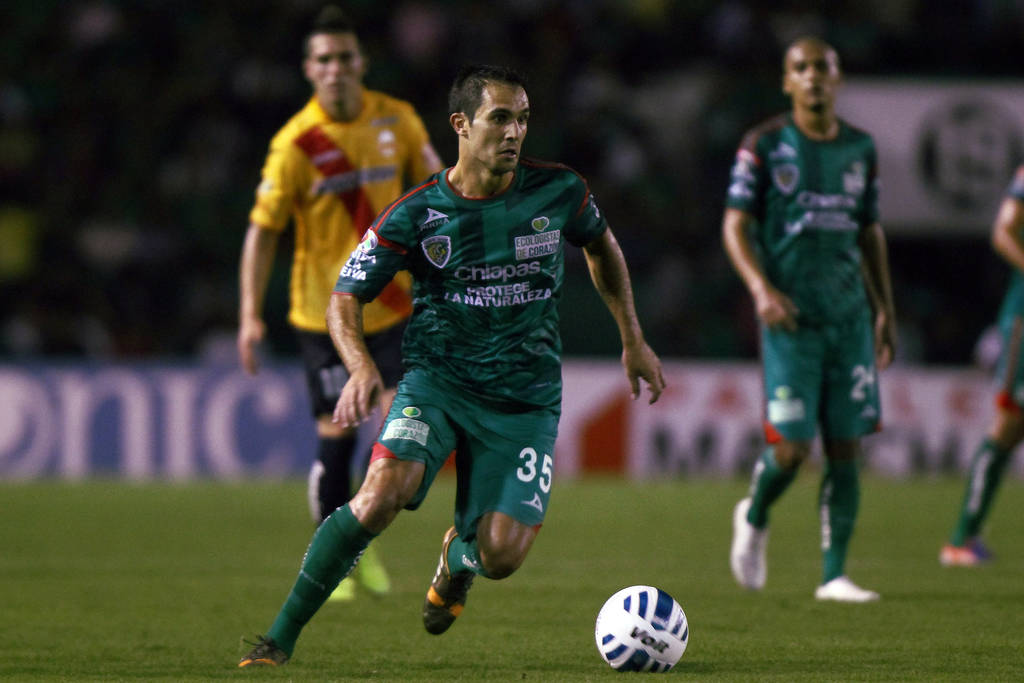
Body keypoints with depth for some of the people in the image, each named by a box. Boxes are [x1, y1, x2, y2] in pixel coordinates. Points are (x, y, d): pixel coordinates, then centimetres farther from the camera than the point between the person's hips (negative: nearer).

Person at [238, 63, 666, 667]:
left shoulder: (560, 192, -3)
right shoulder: (415, 216, -9)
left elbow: (601, 245, 19)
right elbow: (346, 299, -3)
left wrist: (633, 340, 18)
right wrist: (362, 367, -22)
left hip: (526, 396, 2)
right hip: (437, 378, -1)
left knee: (501, 556, -12)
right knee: (385, 489, -29)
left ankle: (458, 555, 30)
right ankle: (280, 639, -18)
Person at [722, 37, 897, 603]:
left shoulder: (860, 148, 12)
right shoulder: (764, 146, -1)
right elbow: (735, 226, -4)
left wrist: (885, 311, 17)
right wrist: (761, 288, -19)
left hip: (850, 316, 4)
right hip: (791, 317, -4)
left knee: (846, 447, -1)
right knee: (791, 446, -11)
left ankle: (834, 575, 5)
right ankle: (754, 519, 22)